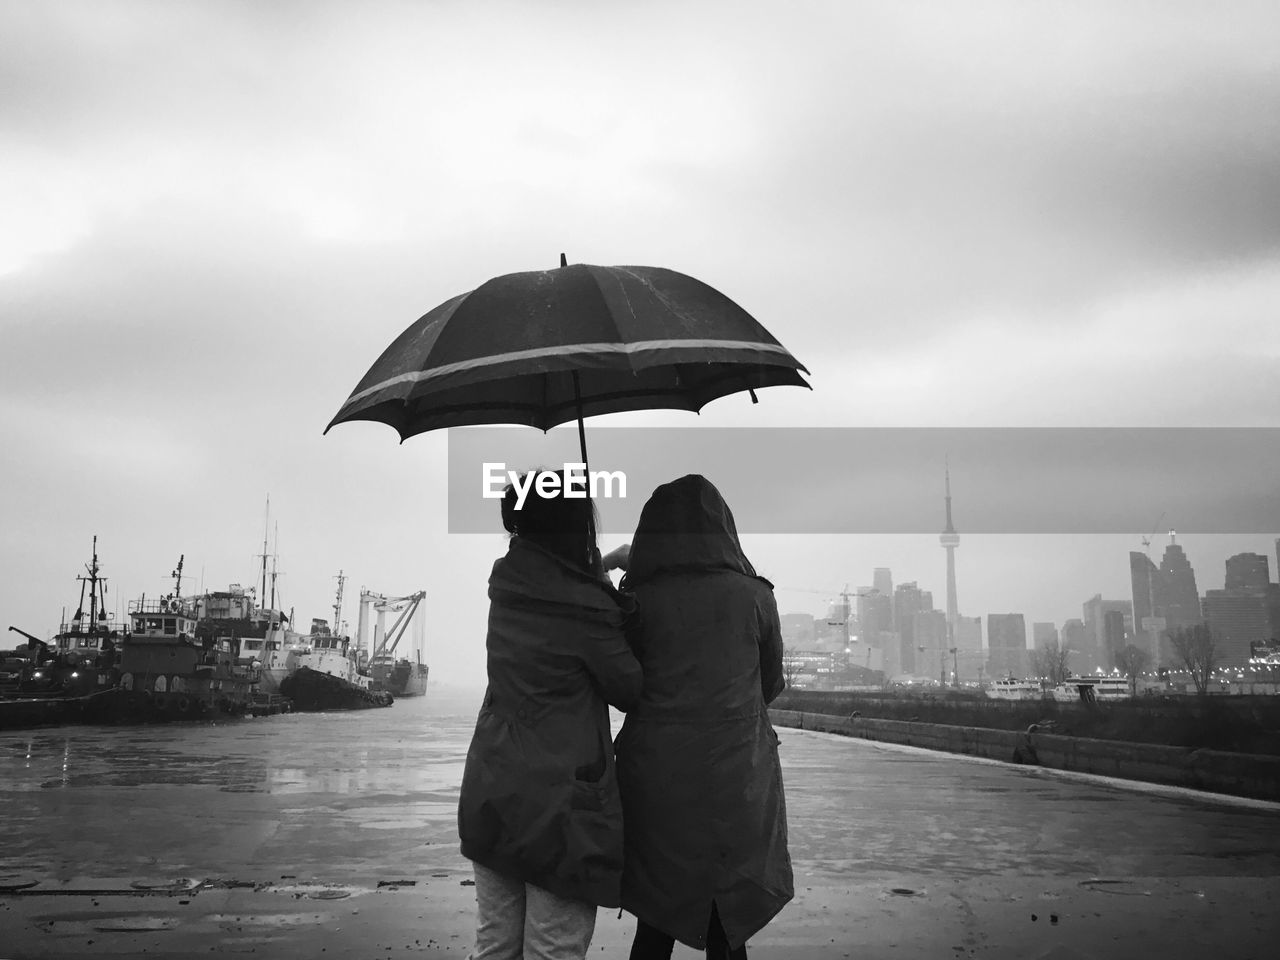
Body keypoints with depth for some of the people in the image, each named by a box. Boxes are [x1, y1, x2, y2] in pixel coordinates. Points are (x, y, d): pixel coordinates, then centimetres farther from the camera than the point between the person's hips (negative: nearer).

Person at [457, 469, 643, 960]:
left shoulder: (505, 583, 3)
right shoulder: (584, 608, -16)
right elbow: (633, 692, -4)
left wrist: (604, 567, 13)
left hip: (489, 797, 7)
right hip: (559, 804, -7)